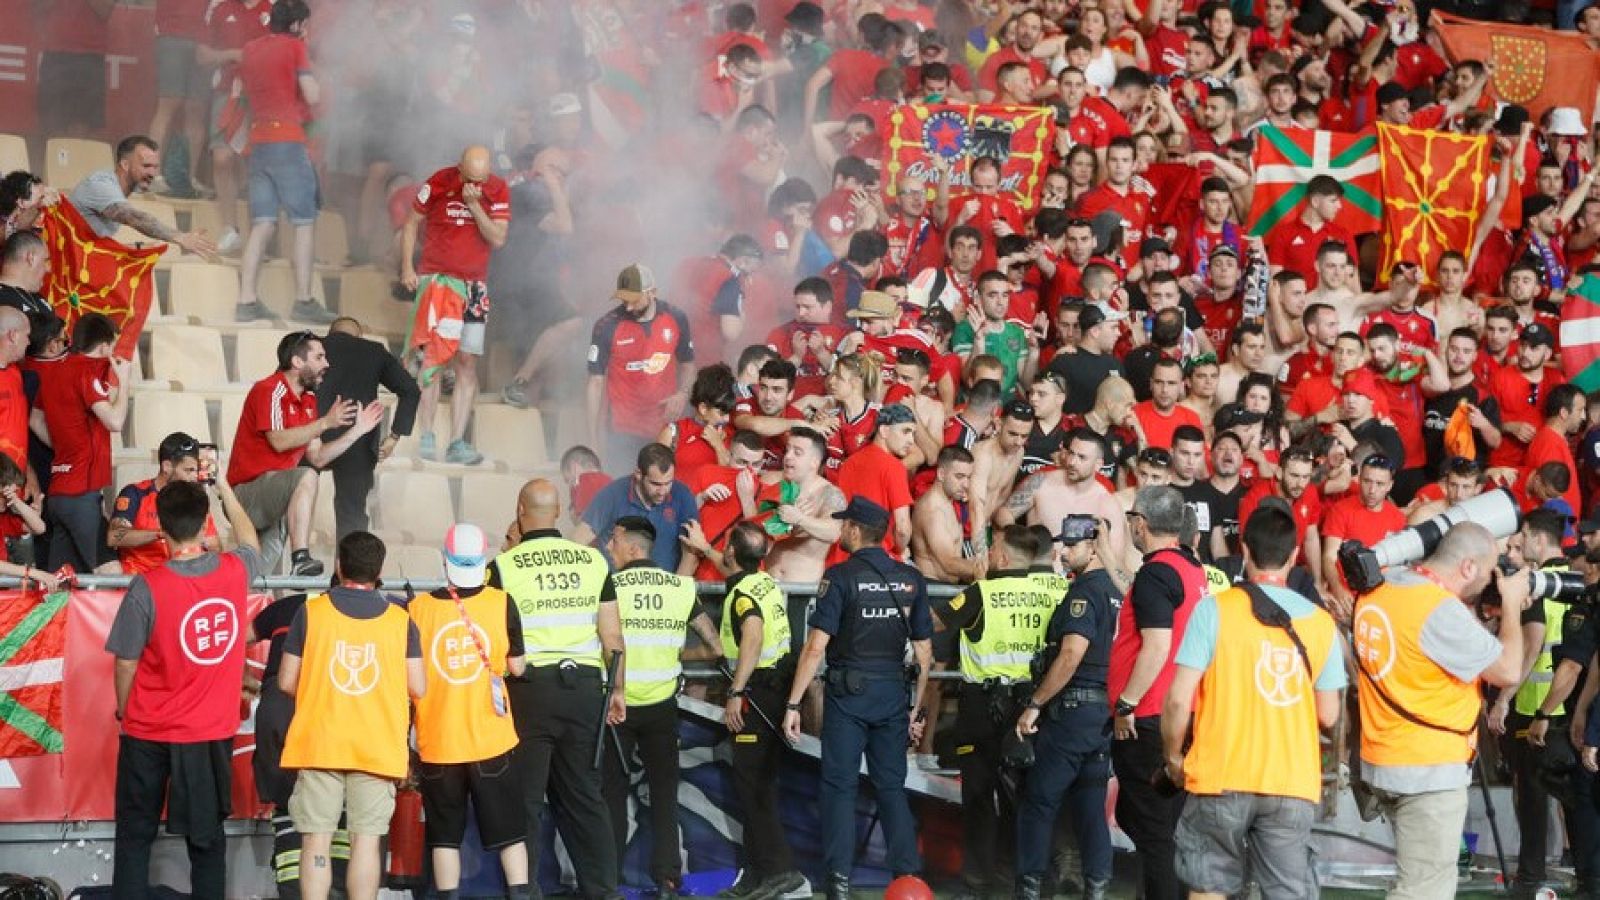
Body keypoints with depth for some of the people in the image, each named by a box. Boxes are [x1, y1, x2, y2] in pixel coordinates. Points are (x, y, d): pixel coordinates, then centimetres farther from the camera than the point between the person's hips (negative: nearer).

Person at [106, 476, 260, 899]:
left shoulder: (147, 588, -20)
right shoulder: (236, 573, -9)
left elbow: (126, 663, -12)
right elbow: (250, 542, 16)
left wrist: (124, 711, 7)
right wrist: (225, 491, 28)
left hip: (150, 733, -3)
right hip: (214, 733, 3)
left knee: (135, 836, 9)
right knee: (208, 837, 12)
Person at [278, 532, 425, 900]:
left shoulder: (311, 612, -1)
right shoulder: (401, 620, 2)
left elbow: (286, 683, 0)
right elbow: (418, 688, 0)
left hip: (319, 744, 0)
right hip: (378, 747, 1)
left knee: (316, 839, 2)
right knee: (367, 839, 2)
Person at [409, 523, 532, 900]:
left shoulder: (416, 609, -8)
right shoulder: (501, 604, -8)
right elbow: (517, 668, -1)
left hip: (437, 744, 0)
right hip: (493, 741, 0)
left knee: (445, 834, 10)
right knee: (508, 830, 10)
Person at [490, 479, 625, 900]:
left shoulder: (504, 565, -4)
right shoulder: (592, 560, 5)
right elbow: (613, 636, 5)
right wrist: (618, 689, 14)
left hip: (529, 687, -3)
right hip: (584, 686, 3)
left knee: (525, 800, 3)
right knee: (584, 794, 11)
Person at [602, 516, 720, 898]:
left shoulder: (611, 587, -11)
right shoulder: (680, 588, -2)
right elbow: (715, 644, 0)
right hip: (662, 705, 2)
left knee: (612, 792, 8)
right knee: (664, 791, 11)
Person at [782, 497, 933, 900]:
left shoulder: (840, 576, -9)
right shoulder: (911, 579, 5)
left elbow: (816, 647, -13)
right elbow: (924, 654, 7)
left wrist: (794, 704, -9)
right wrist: (916, 708, 15)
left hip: (848, 695, -4)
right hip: (893, 695, 4)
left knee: (840, 786, 3)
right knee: (891, 787, 11)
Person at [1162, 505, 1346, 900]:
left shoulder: (1213, 610, -7)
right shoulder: (1320, 622, 2)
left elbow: (1179, 700, -10)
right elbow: (1328, 715, 5)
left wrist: (1174, 756, 6)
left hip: (1221, 777, -2)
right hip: (1293, 783, 2)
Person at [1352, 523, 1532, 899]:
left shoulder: (1379, 588, 2)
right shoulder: (1441, 609, -23)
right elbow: (1507, 670, -16)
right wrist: (1511, 604, -4)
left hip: (1381, 763, 9)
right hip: (1430, 770, -9)